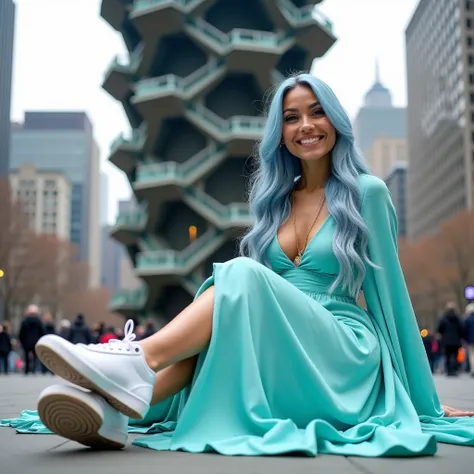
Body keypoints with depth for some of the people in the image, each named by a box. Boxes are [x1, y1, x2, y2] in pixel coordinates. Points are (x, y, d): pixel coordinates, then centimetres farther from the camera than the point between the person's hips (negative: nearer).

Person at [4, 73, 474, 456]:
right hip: (278, 364, 4)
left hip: (343, 356, -4)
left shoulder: (365, 192, 2)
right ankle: (112, 409, -47)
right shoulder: (275, 201, 16)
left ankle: (138, 361, -47)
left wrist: (424, 399, 6)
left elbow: (387, 288, 4)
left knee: (241, 276, -29)